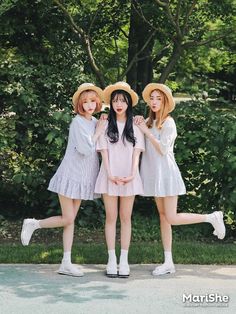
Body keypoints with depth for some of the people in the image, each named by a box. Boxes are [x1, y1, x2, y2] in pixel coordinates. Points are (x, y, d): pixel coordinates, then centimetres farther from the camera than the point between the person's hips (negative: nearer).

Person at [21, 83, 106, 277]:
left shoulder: (95, 122, 9)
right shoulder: (78, 122, -13)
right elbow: (86, 149, -20)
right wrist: (98, 133, -10)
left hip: (83, 178, 7)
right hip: (71, 175, -7)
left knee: (71, 220, 7)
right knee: (67, 219, -6)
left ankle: (66, 264, 8)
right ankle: (33, 224, 17)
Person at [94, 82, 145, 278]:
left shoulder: (135, 126, 5)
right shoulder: (105, 125, 5)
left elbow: (136, 152, 0)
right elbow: (104, 151, 0)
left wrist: (132, 174, -14)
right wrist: (110, 174, -12)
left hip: (129, 177, 0)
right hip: (110, 177, 0)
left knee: (126, 218, 4)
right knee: (111, 217, 3)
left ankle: (124, 260, 9)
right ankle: (112, 260, 8)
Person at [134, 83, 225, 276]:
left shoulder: (168, 122, -10)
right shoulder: (149, 121, 11)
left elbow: (163, 149, -17)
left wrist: (146, 131, -15)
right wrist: (138, 125, -7)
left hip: (166, 172, -7)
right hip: (155, 174, 7)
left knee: (172, 218, -10)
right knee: (163, 216, 7)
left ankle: (213, 217, 9)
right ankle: (168, 262, 11)